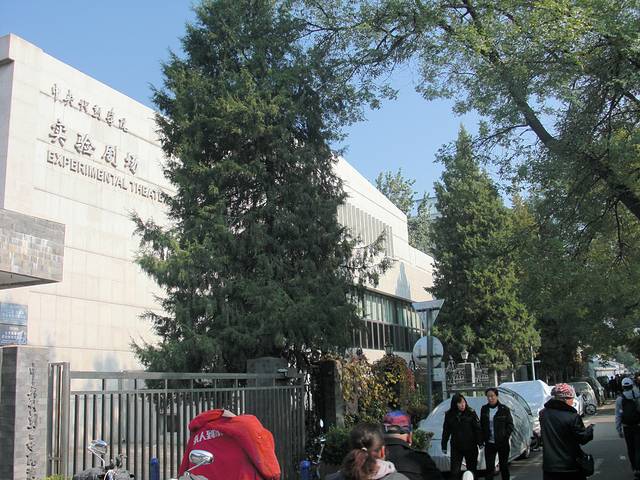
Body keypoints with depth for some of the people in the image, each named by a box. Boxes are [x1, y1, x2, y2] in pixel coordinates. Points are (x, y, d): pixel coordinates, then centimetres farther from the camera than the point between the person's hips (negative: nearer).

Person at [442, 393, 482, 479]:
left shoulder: (471, 413, -7)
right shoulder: (449, 415, -2)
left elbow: (477, 428, -5)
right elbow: (446, 431, 5)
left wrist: (480, 441, -11)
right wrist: (444, 446, 6)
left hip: (471, 447, -1)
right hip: (456, 448, 1)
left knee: (472, 469, 11)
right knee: (455, 472, 0)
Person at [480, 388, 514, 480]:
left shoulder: (504, 409, -5)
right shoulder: (484, 409, 4)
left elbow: (510, 424, -3)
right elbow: (481, 425, 9)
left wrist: (506, 437, -12)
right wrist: (483, 438, 0)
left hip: (502, 443, -2)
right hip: (489, 444, 2)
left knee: (504, 466, 11)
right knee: (489, 468, 0)